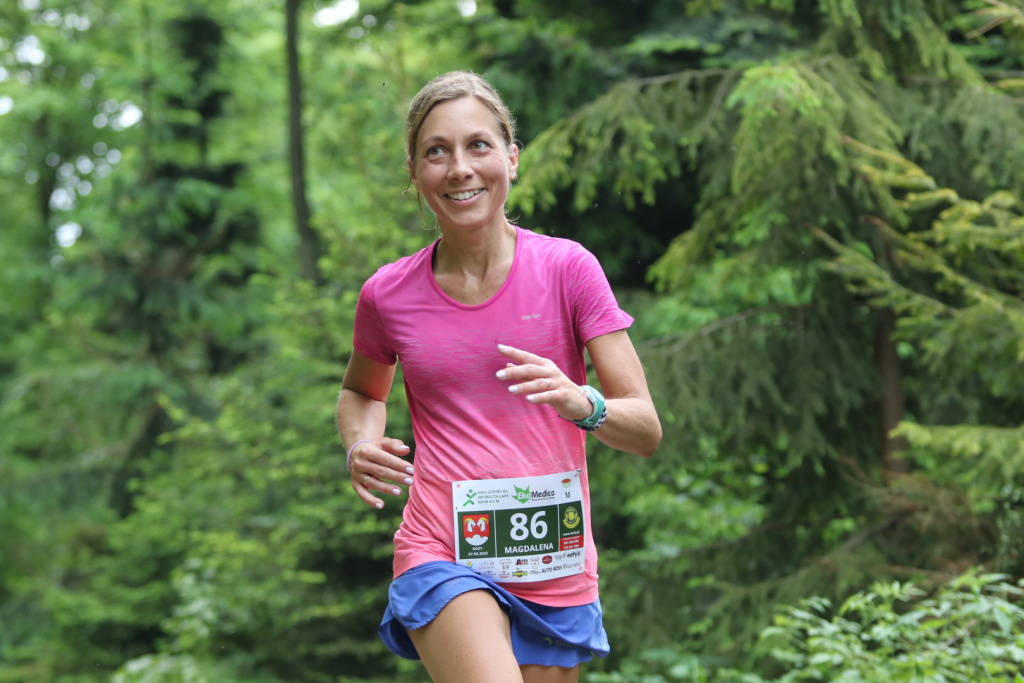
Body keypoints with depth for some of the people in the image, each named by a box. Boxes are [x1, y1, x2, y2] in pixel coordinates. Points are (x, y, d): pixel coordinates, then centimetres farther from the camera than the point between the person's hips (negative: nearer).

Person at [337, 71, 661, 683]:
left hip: (556, 567, 2)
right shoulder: (388, 296, -1)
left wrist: (582, 403, -25)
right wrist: (361, 444, -1)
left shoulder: (567, 269, -5)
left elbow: (647, 431, -4)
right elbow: (362, 392, 21)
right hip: (442, 558, -1)